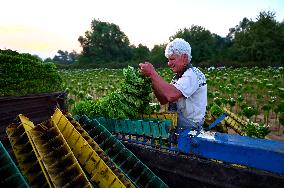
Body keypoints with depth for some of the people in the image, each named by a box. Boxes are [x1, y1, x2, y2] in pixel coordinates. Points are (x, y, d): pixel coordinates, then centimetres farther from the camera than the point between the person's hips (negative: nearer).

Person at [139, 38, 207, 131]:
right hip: (176, 119, 8)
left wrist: (153, 73, -25)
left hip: (189, 126, -7)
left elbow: (171, 96, -34)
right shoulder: (178, 77, 12)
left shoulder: (193, 74, -17)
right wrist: (152, 79, -6)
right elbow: (163, 100, 6)